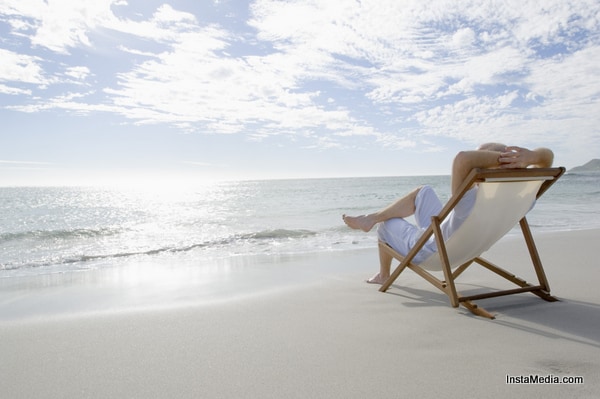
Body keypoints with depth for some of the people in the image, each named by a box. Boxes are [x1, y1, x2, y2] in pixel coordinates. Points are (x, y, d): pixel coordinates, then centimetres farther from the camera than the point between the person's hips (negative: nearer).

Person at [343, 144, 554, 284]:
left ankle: (383, 274, 44)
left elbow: (462, 159, -61)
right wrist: (530, 156, -35)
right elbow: (547, 156, -13)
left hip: (426, 251, -7)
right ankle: (371, 217, 26)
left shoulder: (472, 201, -44)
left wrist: (501, 157, -49)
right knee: (423, 191, 19)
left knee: (386, 223, 22)